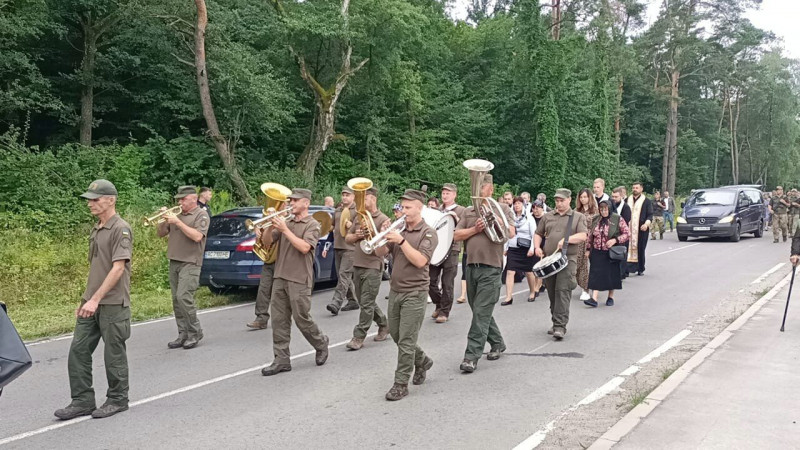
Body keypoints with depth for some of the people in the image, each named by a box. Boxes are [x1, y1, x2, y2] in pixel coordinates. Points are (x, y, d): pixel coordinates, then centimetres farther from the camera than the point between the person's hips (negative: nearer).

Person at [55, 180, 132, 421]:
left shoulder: (120, 229, -13)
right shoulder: (96, 230, 15)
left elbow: (118, 268, -20)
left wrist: (95, 299, -23)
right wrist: (84, 299, 18)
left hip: (113, 304, -8)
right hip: (91, 303, 8)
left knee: (113, 354, 3)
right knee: (78, 351, 7)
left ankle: (117, 400, 17)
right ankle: (82, 401, 15)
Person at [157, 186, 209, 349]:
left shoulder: (201, 215, -3)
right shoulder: (177, 214, 17)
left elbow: (197, 236, -18)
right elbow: (160, 233, 17)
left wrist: (178, 222, -18)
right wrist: (164, 220, -1)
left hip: (190, 263, -7)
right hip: (174, 262, 7)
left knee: (184, 297, -16)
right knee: (176, 300, 6)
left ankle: (195, 333, -3)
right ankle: (183, 335, 12)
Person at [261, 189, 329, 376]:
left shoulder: (312, 224, -4)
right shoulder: (285, 221, 13)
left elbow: (304, 247, -20)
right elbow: (267, 241, 9)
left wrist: (285, 229, -19)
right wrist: (271, 225, -8)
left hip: (299, 280, -6)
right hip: (280, 278, 6)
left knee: (302, 319, 0)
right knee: (279, 320, 4)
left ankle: (321, 344, 26)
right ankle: (282, 360, 9)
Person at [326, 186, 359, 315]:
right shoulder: (337, 211, 18)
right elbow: (331, 228, 23)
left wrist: (351, 225, -23)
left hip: (350, 248, -7)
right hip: (337, 247, 8)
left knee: (344, 274, -14)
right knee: (343, 276, 10)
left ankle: (336, 302, -22)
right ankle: (352, 301, 20)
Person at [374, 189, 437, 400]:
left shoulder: (428, 233, -7)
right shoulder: (399, 230, 9)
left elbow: (420, 260, -21)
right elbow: (380, 253, 2)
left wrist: (401, 240, -25)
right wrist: (384, 236, -14)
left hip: (414, 293, -7)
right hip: (395, 290, 7)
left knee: (406, 341, -5)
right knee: (396, 335, 16)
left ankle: (401, 384, 4)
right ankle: (422, 361, 39)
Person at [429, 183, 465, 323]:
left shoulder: (461, 210, 1)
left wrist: (456, 219, -20)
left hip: (451, 250, -5)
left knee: (447, 283, -1)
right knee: (431, 280, 3)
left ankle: (444, 311, 9)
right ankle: (439, 304, 24)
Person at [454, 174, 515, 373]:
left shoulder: (501, 209, 3)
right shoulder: (467, 212, 15)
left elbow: (510, 232, -11)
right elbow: (456, 235, 5)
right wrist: (475, 229, -9)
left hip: (491, 268, -6)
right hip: (471, 266, 6)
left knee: (481, 313, -9)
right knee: (480, 311, 14)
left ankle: (472, 356, -9)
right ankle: (497, 343, 31)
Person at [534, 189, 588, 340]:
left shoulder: (578, 217, 8)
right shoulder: (547, 217, 18)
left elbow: (583, 236, -4)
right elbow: (538, 234, 22)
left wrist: (566, 239, -17)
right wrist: (537, 247, 3)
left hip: (567, 259, -4)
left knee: (563, 291, -15)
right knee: (552, 293, 8)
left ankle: (560, 326, -18)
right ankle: (556, 323, 20)